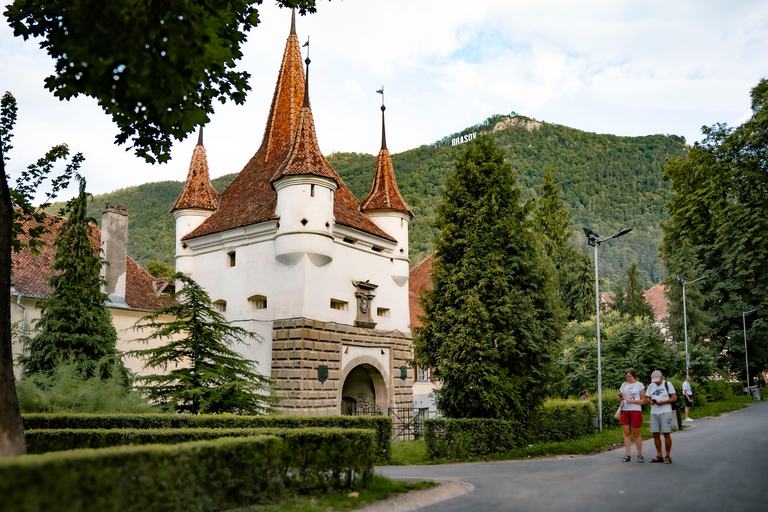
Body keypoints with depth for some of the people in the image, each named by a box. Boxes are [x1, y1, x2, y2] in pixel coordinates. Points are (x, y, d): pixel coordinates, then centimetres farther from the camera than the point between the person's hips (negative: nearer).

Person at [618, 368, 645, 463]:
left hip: (636, 411, -4)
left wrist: (632, 401, -14)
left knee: (636, 433, -1)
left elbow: (643, 400, -1)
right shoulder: (624, 385, 15)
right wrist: (621, 398, -4)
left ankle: (640, 455, 8)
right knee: (627, 433, 1)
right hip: (625, 410, 4)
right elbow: (621, 398, 20)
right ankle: (627, 455, 3)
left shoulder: (639, 385, 3)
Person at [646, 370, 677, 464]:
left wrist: (663, 402, -16)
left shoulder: (668, 384, 0)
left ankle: (667, 456, 3)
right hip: (654, 413, 5)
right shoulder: (651, 386, 15)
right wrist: (651, 401, -5)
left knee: (666, 434, -5)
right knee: (655, 434, 3)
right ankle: (659, 456, 12)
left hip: (665, 412, -5)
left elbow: (674, 398, -4)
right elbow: (647, 397, 19)